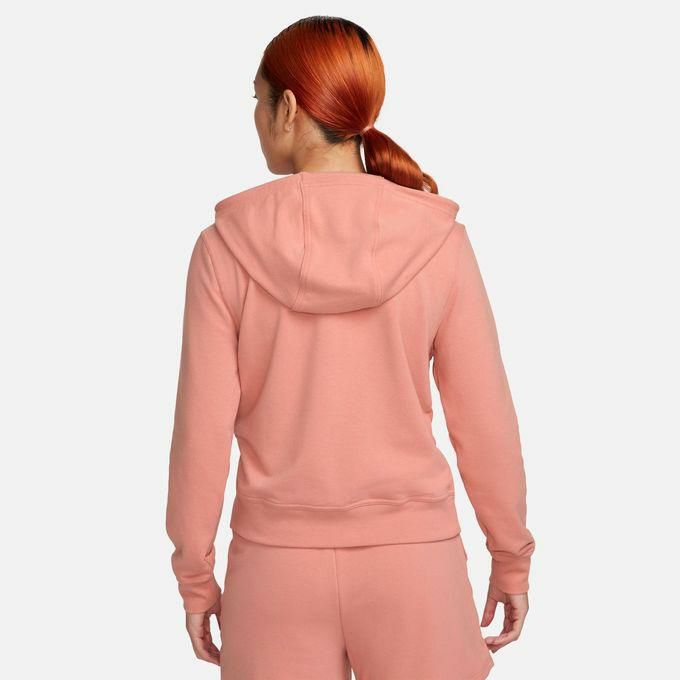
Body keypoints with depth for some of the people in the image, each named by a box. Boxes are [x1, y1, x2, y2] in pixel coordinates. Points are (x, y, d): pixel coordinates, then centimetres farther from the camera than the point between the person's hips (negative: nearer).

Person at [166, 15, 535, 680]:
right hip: (411, 555, 0)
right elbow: (484, 420, -5)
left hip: (276, 558, 0)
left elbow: (202, 428, -8)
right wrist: (512, 558, 8)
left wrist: (195, 576, 5)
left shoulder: (228, 244, -10)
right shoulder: (437, 239, -9)